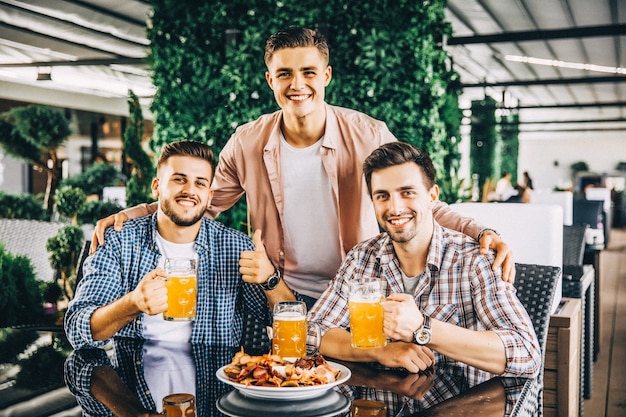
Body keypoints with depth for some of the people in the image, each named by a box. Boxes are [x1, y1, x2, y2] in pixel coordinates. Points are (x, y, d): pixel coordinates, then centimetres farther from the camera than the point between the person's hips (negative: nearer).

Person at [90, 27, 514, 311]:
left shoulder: (368, 135, -9)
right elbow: (202, 204, 8)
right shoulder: (248, 143, -4)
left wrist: (481, 233, -19)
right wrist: (130, 215, -3)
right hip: (284, 300, 1)